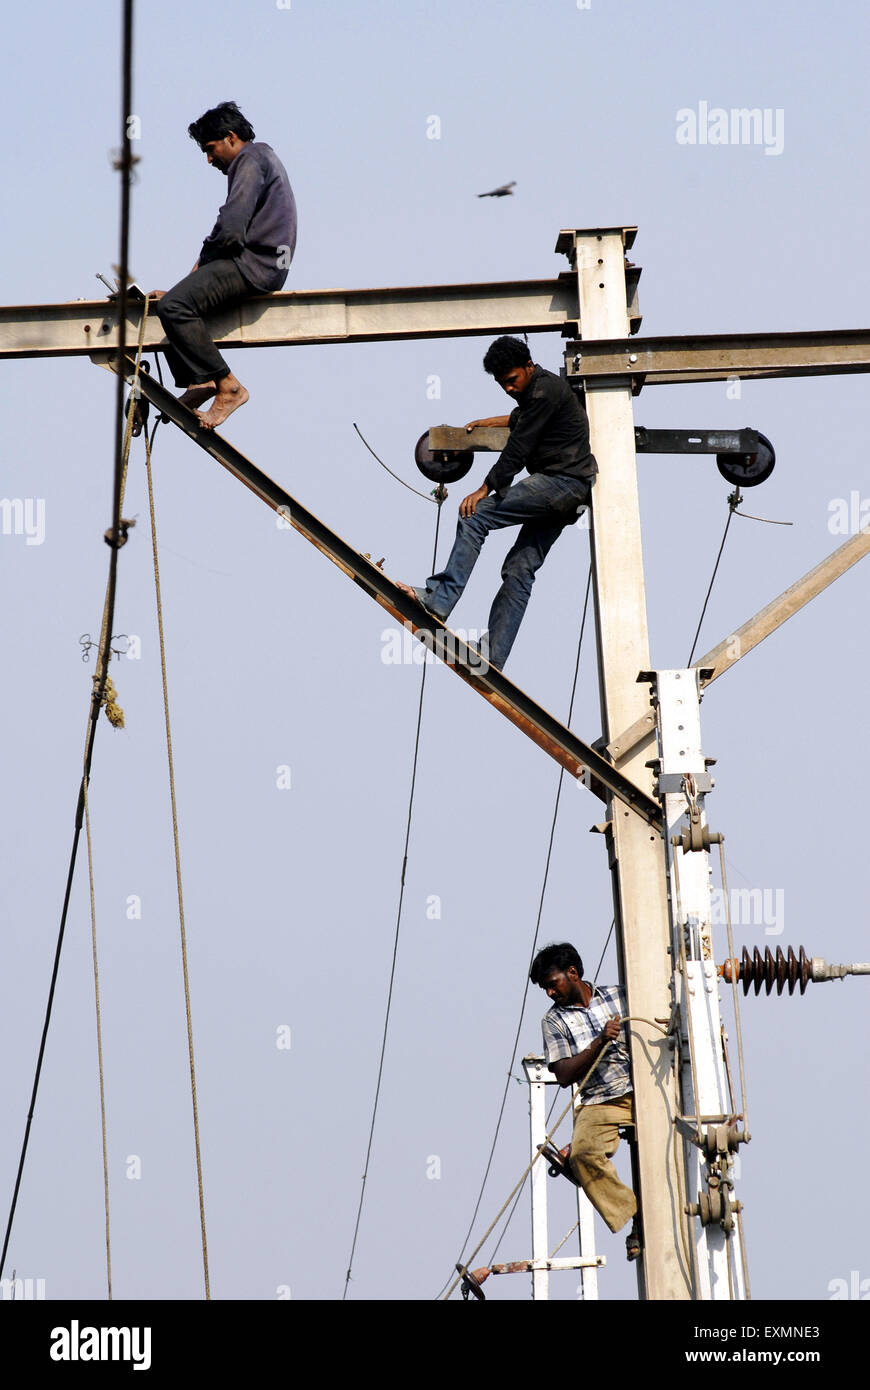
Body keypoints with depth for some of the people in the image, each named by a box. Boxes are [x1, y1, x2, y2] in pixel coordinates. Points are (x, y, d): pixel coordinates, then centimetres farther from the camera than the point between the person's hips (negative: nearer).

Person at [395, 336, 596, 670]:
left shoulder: (545, 390, -13)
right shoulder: (534, 389, 19)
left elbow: (518, 448, -15)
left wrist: (485, 490, -12)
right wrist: (486, 423, 42)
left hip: (562, 480, -10)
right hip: (568, 492, 10)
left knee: (474, 516, -14)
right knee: (520, 569, 4)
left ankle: (438, 601, -19)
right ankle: (493, 660, 0)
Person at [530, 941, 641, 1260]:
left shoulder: (618, 995, 15)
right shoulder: (554, 1020, 11)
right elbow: (564, 1075, 1)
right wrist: (600, 1043, -10)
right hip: (598, 1101, -1)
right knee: (583, 1153, -31)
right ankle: (636, 1219, -21)